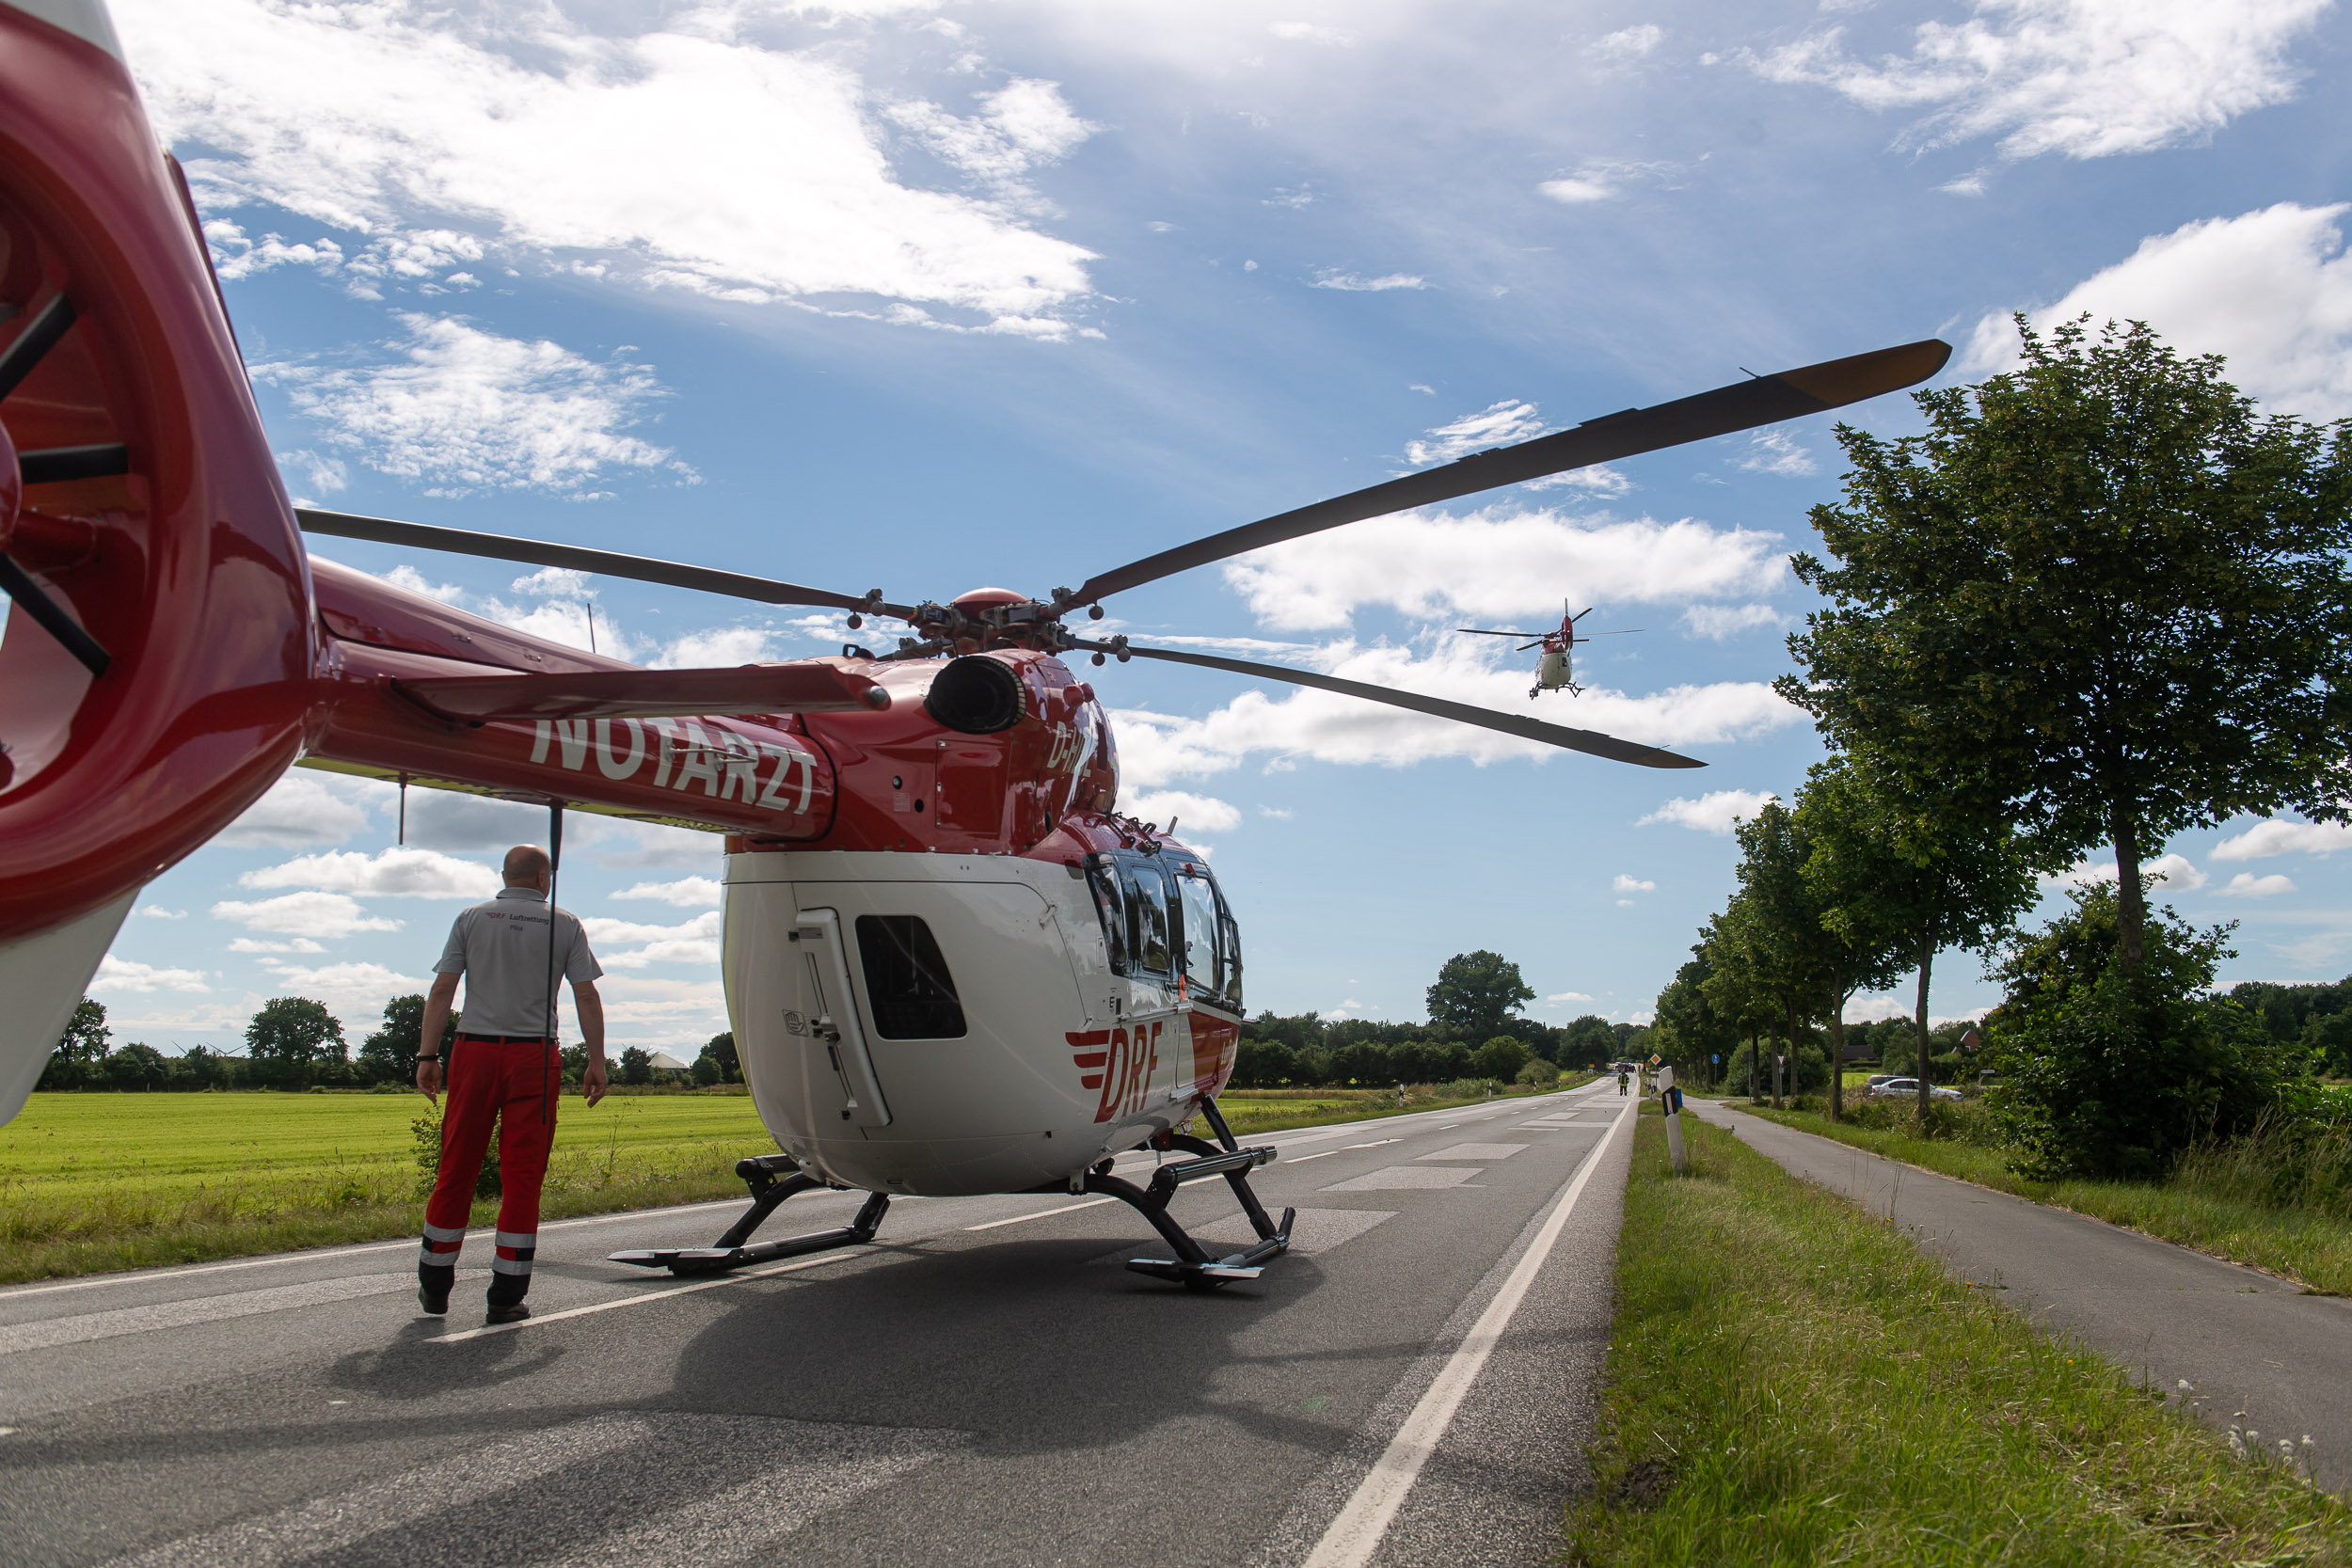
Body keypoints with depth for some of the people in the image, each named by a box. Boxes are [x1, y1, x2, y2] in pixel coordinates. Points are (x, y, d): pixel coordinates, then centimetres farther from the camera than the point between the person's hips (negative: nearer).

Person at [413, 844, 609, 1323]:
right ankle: (507, 1295, 4)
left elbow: (441, 992, 3)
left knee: (456, 1169, 10)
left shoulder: (472, 919, 10)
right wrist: (596, 1062, 5)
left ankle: (435, 1284, 19)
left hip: (475, 1050, 2)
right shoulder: (565, 925, 6)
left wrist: (427, 1056, 3)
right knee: (522, 1176, 2)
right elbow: (586, 998, 1)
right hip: (535, 1056, -2)